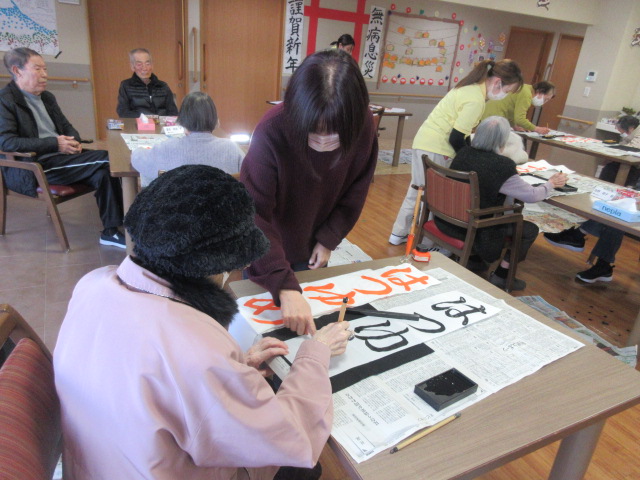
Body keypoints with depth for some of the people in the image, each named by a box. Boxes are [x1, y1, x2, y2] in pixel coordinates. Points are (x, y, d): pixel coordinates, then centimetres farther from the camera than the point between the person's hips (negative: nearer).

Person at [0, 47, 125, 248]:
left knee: (103, 169, -22)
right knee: (105, 160, -24)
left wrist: (74, 141, 0)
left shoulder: (47, 97, 19)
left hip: (60, 157, 8)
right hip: (30, 168, -7)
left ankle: (110, 231, -20)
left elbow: (66, 126, 26)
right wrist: (54, 144, -21)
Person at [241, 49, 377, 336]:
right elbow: (254, 216, -38)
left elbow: (355, 192, -4)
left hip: (312, 248, 4)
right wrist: (285, 287, -46)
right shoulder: (271, 132, -34)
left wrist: (329, 240, -6)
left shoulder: (363, 126, -21)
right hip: (269, 249, -3)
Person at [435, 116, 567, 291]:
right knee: (530, 230, 12)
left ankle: (476, 257, 32)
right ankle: (500, 276, 18)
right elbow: (532, 195, -10)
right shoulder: (502, 166, -21)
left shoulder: (463, 152, -2)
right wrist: (551, 183, 10)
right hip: (474, 230, -7)